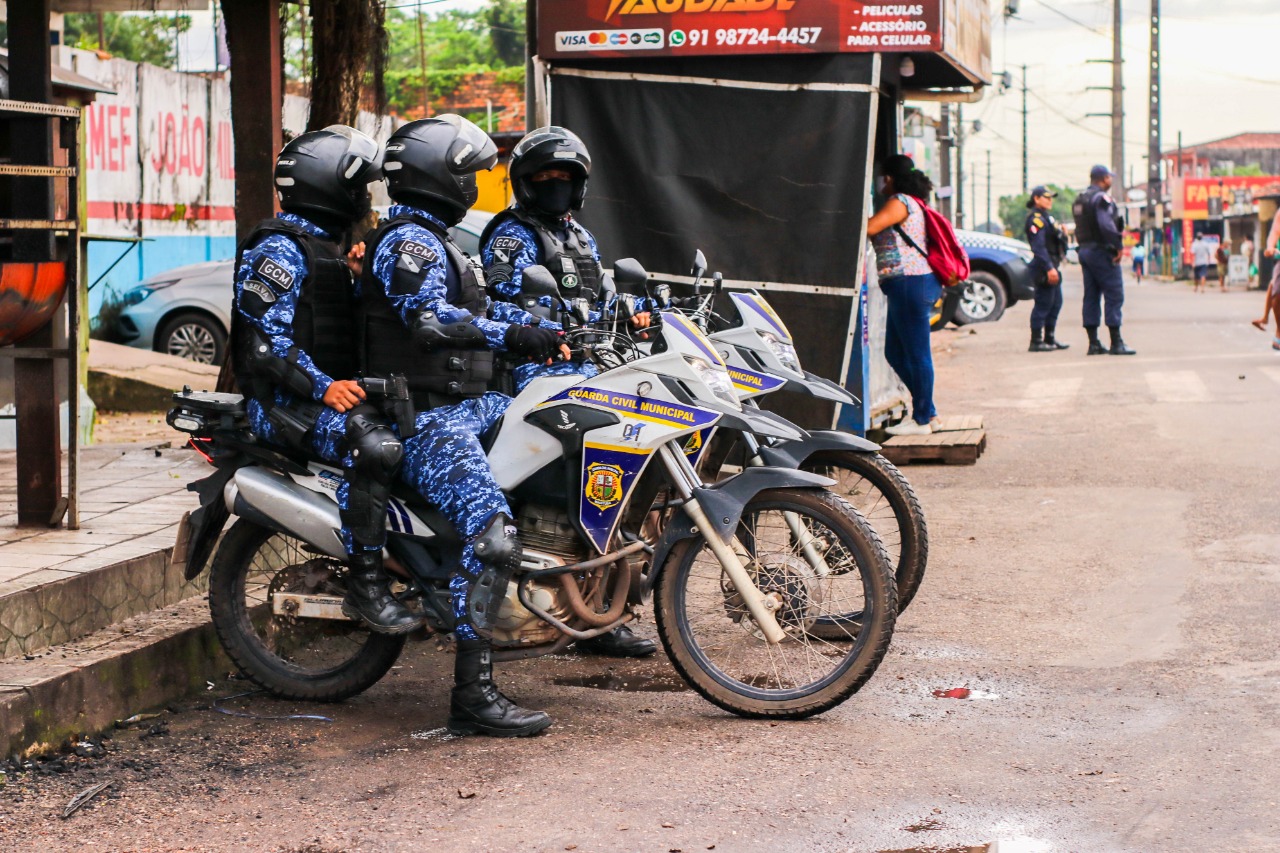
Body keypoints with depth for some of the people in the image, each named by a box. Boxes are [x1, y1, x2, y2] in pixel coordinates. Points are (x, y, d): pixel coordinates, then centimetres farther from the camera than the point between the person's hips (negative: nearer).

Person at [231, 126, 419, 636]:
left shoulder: (325, 248, 21)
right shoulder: (280, 249, -11)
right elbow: (262, 340, -20)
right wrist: (323, 387, -28)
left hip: (331, 392, 10)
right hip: (283, 404, -10)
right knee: (374, 445, -33)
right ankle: (364, 584, -29)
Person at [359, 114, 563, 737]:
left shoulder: (434, 241, 23)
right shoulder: (407, 241, -12)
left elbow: (477, 309, 24)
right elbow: (431, 317, -27)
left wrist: (548, 326, 14)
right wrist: (513, 335, -31)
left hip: (464, 405, 11)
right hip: (428, 422, -11)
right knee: (492, 537, -26)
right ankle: (472, 696, -27)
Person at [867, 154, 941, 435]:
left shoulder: (900, 202, -10)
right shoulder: (911, 203, 21)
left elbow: (867, 228, -20)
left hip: (911, 283, -11)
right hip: (908, 285, 11)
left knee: (916, 354, -5)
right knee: (896, 353, 14)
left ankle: (922, 419, -2)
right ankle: (926, 410, 18)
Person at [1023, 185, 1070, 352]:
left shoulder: (1046, 217, 19)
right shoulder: (1036, 219, -14)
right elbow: (1039, 246, -22)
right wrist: (1049, 268, -26)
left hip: (1052, 266, 11)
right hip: (1044, 269, -11)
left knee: (1055, 304, 14)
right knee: (1043, 305, -8)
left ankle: (1049, 339, 21)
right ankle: (1036, 342, -5)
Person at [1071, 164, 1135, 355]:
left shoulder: (1079, 200, 16)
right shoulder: (1101, 198, -13)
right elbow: (1106, 225, -25)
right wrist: (1119, 246, -19)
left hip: (1085, 251, 9)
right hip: (1102, 251, -9)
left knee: (1091, 297, 9)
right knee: (1114, 296, -6)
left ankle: (1093, 343, 8)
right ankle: (1116, 343, -9)